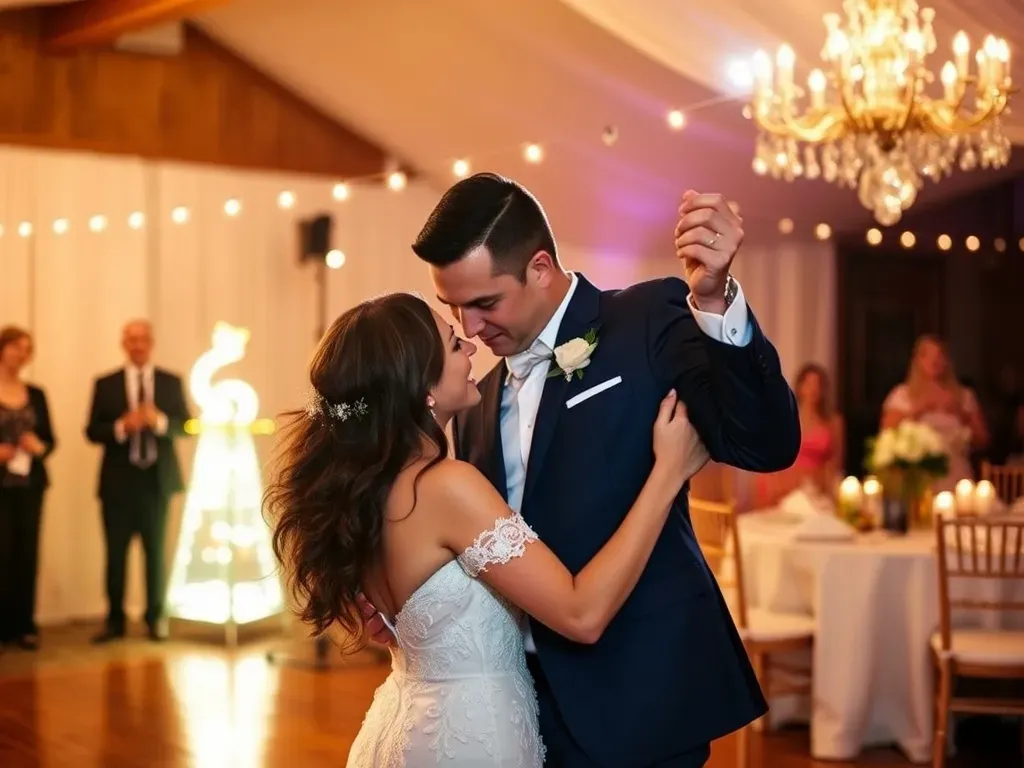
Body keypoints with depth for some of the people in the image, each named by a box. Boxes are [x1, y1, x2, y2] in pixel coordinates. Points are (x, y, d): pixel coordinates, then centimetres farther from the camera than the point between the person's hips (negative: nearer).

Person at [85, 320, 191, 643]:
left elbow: (186, 425, 1)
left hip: (158, 478, 1)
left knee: (156, 551, 6)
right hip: (119, 480, 0)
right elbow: (92, 432, -1)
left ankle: (155, 618, 15)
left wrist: (160, 421, -17)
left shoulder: (171, 382, 6)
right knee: (115, 553, 2)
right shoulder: (105, 384, 3)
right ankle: (115, 620, 11)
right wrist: (121, 427, -19)